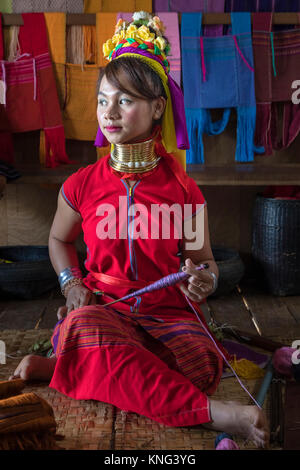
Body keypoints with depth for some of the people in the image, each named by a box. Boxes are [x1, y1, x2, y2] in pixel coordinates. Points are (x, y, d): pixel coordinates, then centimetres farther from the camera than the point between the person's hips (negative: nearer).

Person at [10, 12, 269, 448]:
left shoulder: (183, 191, 2)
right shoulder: (81, 186, 5)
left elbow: (203, 258, 10)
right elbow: (59, 240, 23)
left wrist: (205, 280, -15)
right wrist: (73, 284, 3)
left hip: (169, 312, 1)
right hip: (104, 308, 0)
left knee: (200, 365, -35)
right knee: (88, 328, -40)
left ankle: (65, 367, -20)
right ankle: (211, 412, -38)